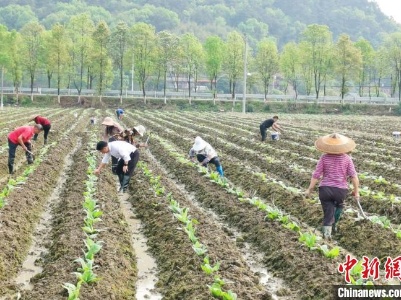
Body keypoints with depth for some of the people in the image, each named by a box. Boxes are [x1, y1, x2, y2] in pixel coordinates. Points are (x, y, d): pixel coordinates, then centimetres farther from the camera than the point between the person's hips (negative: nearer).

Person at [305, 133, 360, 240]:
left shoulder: (324, 158, -4)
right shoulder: (347, 159, -2)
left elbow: (316, 175, -4)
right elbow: (354, 176, -5)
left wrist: (310, 189, 6)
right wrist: (356, 191, 6)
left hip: (325, 189, -1)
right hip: (341, 190, 1)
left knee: (328, 211, 8)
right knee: (339, 206, 31)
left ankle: (327, 230, -8)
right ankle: (333, 224, 31)